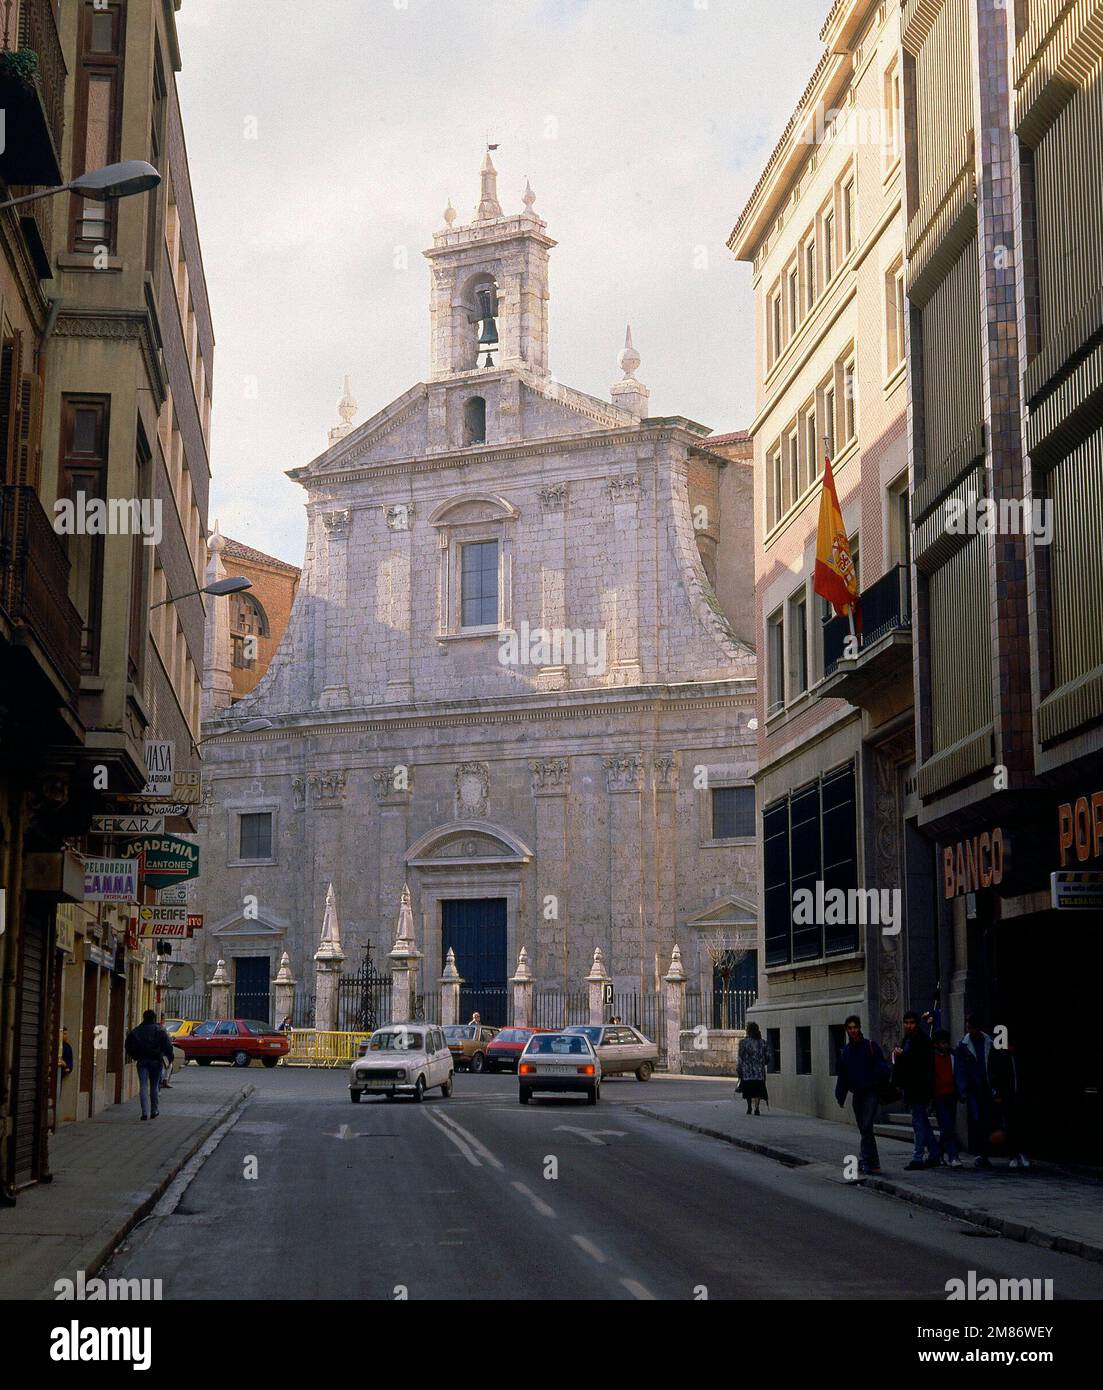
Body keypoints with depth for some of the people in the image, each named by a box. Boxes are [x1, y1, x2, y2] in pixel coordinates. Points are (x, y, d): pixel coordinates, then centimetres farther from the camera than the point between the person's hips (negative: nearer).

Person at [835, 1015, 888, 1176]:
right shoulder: (844, 1051, 11)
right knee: (864, 1129, 9)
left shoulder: (870, 1045, -2)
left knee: (866, 1127, -15)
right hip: (857, 1095, 5)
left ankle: (866, 1161, -14)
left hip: (871, 1093, -5)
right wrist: (840, 1096, 9)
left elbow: (882, 1066, -3)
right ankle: (873, 1163, 16)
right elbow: (842, 1076, 15)